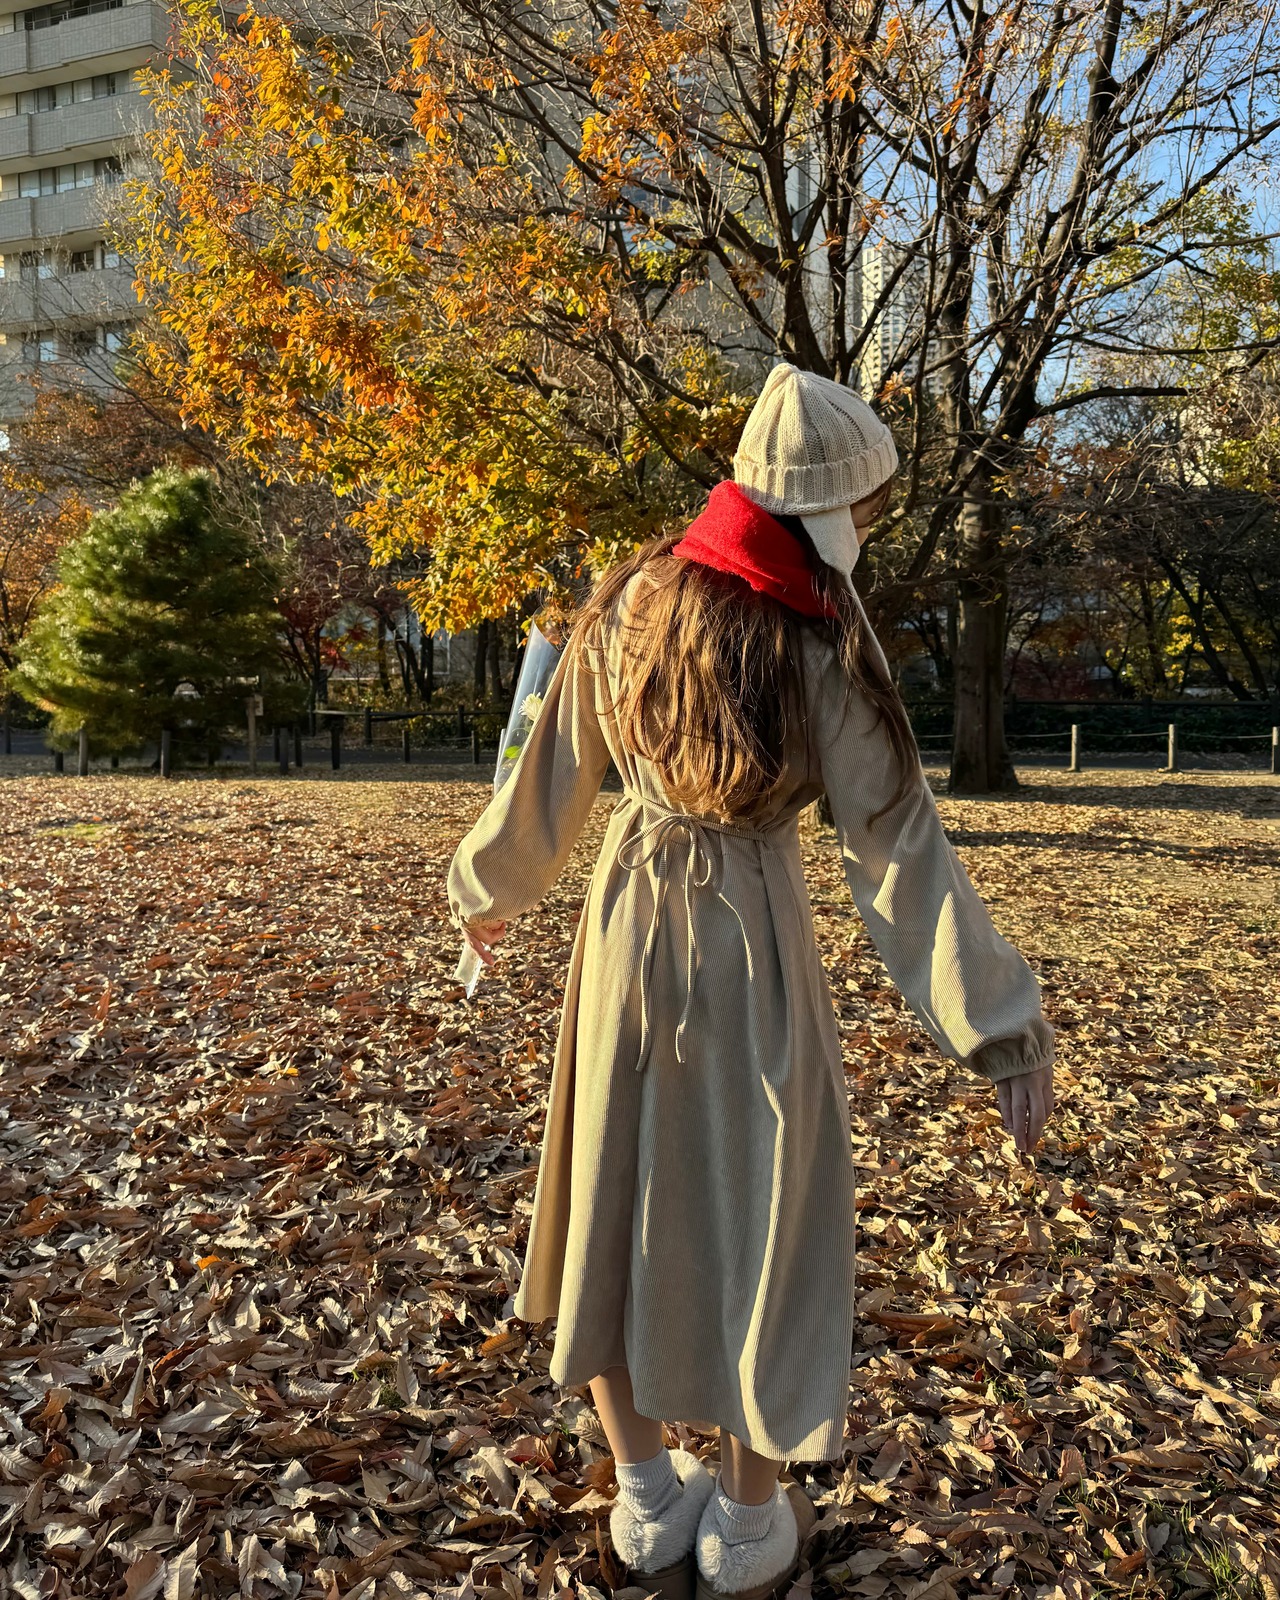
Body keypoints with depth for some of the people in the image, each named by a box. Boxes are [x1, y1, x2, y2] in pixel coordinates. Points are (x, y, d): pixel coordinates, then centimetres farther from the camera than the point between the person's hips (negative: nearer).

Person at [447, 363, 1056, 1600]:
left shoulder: (627, 605, -2)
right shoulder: (819, 647, -15)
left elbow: (549, 777, 4)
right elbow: (897, 845, -17)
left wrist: (488, 891, 20)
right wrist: (998, 1030, -12)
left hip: (628, 927, 4)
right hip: (751, 943, -4)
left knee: (619, 1196, 18)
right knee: (761, 1220, 13)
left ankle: (646, 1497, 36)